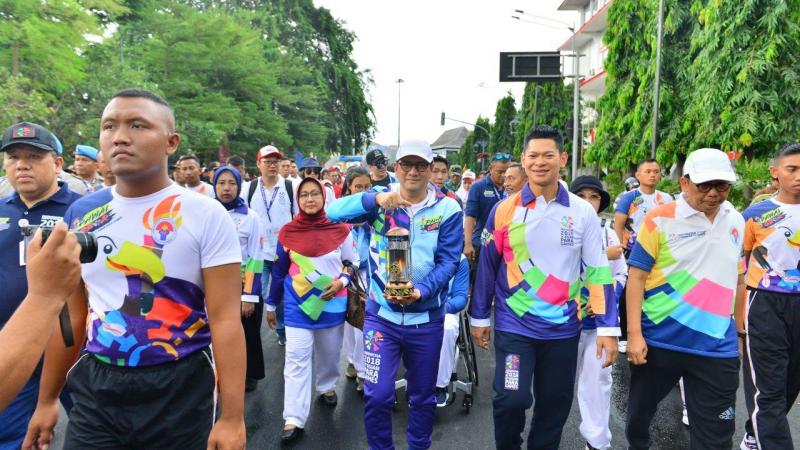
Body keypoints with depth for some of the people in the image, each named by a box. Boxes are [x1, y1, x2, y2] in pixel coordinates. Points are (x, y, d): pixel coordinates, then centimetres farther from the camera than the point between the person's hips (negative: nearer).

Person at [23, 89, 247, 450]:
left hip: (180, 390, -3)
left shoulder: (206, 214, -12)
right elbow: (71, 316, 11)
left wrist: (232, 417, -19)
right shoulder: (80, 214, 3)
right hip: (96, 388, 4)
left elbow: (225, 319, -15)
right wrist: (46, 399, 15)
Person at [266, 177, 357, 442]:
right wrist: (271, 304, 10)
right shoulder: (287, 232, -3)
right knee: (296, 359, -5)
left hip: (332, 303, 1)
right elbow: (279, 270, 6)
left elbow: (354, 263, 5)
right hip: (297, 305, -1)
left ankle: (327, 387, 45)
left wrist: (342, 282, -14)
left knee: (329, 353, 17)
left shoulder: (340, 229, -4)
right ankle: (294, 419, -2)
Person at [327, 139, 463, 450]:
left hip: (426, 317, 1)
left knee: (423, 396, 16)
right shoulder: (379, 200, -2)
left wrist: (421, 291, -25)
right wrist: (375, 199, -33)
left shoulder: (448, 209, -4)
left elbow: (448, 261, -8)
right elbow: (334, 212, -17)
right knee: (377, 396, 1)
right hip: (381, 314, 0)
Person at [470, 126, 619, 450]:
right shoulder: (505, 210, -4)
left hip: (563, 328, 2)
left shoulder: (583, 212, -2)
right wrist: (479, 317, 5)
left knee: (555, 405, 13)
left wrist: (608, 327, -4)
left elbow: (598, 269, -1)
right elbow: (487, 265, 2)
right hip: (514, 325, -1)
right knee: (511, 399, -9)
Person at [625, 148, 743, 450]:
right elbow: (637, 277, -10)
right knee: (640, 411, 17)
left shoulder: (736, 221, 6)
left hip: (717, 347, 3)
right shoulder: (660, 219, -9)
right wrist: (634, 333, -15)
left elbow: (738, 278, 16)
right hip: (659, 340, -3)